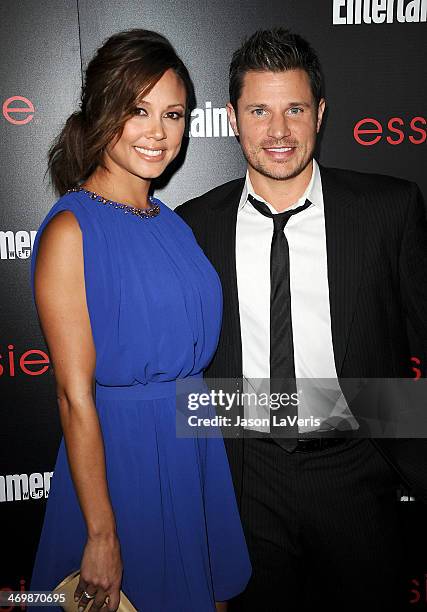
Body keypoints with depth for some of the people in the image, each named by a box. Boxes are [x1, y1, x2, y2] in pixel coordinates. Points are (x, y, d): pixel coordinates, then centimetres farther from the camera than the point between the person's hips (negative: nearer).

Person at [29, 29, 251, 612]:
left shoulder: (171, 221, 5)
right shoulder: (70, 230, -16)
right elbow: (76, 396, -18)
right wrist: (101, 535, -15)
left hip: (195, 443, 7)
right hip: (119, 450, -6)